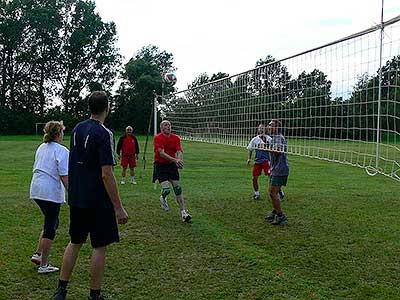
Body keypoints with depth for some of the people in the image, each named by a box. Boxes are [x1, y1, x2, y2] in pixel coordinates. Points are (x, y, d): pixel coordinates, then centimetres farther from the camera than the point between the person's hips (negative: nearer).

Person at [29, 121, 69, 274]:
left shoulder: (41, 148, 14)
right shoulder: (62, 151, -11)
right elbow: (64, 176, -17)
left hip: (36, 190, 8)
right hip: (51, 192, -8)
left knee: (52, 223, 21)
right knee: (50, 228, 2)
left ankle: (38, 254, 20)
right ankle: (43, 265, 9)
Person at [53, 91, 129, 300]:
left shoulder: (77, 129, 7)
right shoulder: (104, 134, -17)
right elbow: (107, 175, -21)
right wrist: (118, 208, -17)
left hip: (76, 197, 7)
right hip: (98, 201, -7)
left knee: (75, 242, 18)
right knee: (99, 247, 5)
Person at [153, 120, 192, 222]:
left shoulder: (176, 138, 4)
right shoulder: (158, 138, -10)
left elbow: (179, 152, -6)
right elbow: (161, 153, -21)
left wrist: (179, 160, -30)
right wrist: (175, 160, -33)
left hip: (172, 165, 4)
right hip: (160, 165, -4)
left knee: (177, 188, -4)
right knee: (166, 190, -15)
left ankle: (183, 213, -1)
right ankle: (163, 198, 23)